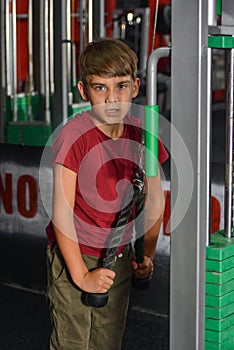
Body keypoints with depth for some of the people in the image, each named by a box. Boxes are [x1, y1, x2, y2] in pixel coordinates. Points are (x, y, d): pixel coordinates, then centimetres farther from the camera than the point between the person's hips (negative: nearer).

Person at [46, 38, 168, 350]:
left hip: (119, 258, 5)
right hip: (73, 256, -5)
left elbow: (154, 199, 10)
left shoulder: (142, 133, -3)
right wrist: (81, 274, -17)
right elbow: (62, 212, -18)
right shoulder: (73, 135, -19)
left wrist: (148, 255, 7)